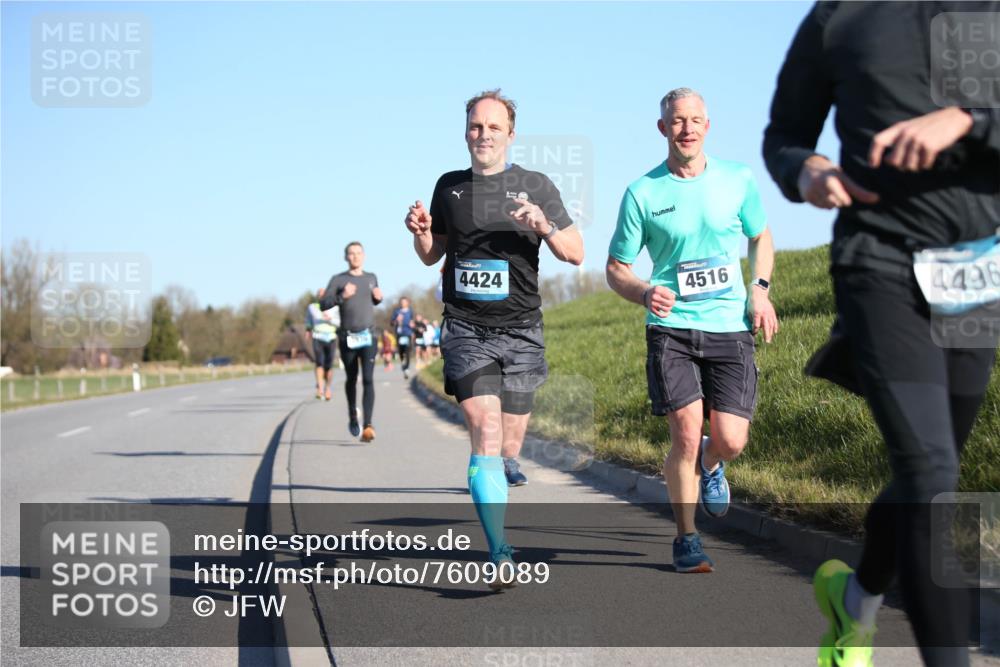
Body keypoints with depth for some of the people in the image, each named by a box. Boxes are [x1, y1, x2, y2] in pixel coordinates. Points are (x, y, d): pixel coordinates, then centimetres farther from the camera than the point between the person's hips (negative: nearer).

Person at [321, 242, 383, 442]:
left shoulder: (371, 278, 12)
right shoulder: (338, 280, 2)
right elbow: (324, 304, -6)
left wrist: (379, 297, 5)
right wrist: (342, 297, -21)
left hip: (368, 337, 1)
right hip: (347, 337, -1)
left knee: (368, 380, -14)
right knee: (351, 379, 13)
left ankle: (368, 426, -21)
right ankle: (352, 416, 37)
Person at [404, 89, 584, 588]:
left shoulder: (535, 186, 5)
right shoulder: (449, 186, 11)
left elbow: (576, 254, 4)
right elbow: (432, 255, 22)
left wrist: (544, 226, -16)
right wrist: (420, 232, -1)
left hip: (521, 331, 1)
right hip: (466, 330, 0)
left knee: (509, 450, 4)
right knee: (486, 436, -17)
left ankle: (491, 506, 38)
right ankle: (501, 555, -21)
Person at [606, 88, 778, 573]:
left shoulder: (738, 179, 5)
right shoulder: (642, 193, -2)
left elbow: (760, 237, 21)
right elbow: (616, 268, 5)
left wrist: (760, 289, 5)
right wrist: (644, 294, -16)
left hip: (730, 328, 2)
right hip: (671, 329, -1)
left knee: (730, 441, -7)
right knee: (686, 433, -12)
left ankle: (710, 465, 33)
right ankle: (686, 538, 9)